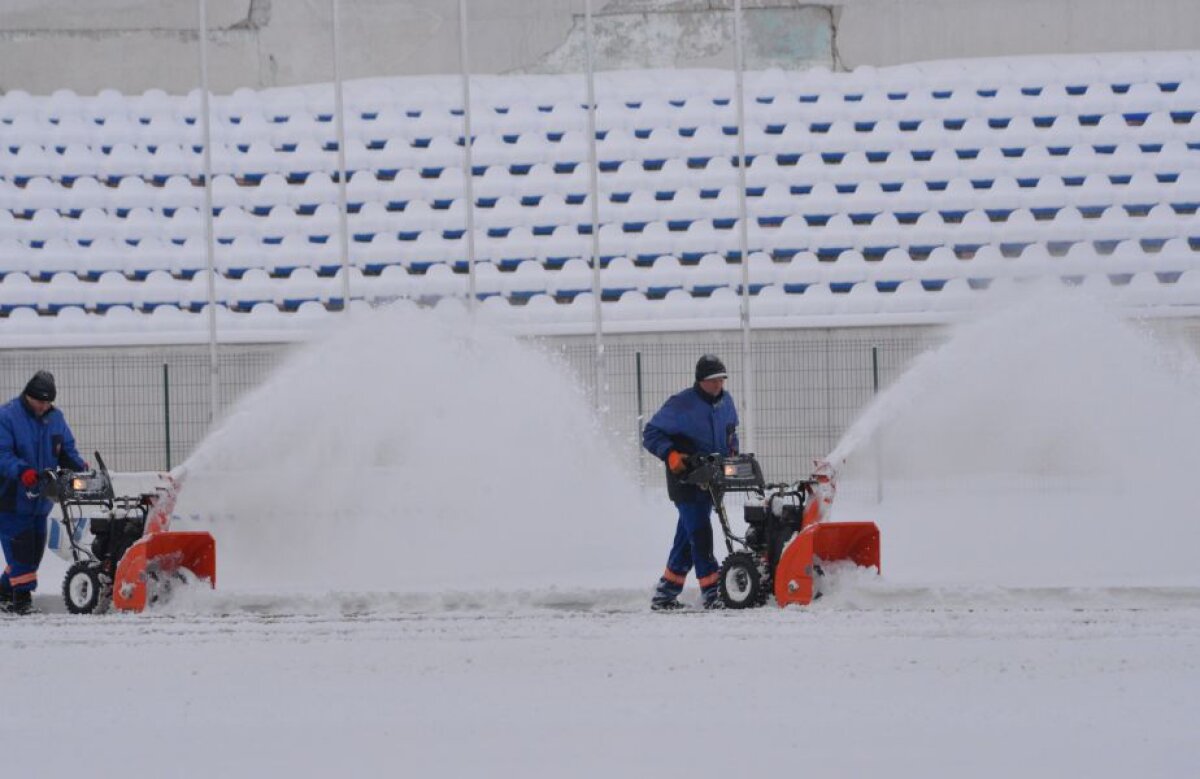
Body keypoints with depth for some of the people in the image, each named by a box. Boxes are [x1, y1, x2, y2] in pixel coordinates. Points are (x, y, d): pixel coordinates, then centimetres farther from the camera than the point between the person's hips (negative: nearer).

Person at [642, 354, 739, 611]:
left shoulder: (725, 402, 9)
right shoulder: (681, 405, -13)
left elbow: (731, 432, 29)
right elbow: (651, 434, -9)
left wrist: (733, 453, 12)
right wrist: (670, 454, -22)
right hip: (686, 481, -7)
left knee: (687, 536, 9)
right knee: (700, 533, -13)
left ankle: (665, 594, 15)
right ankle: (711, 592, -13)